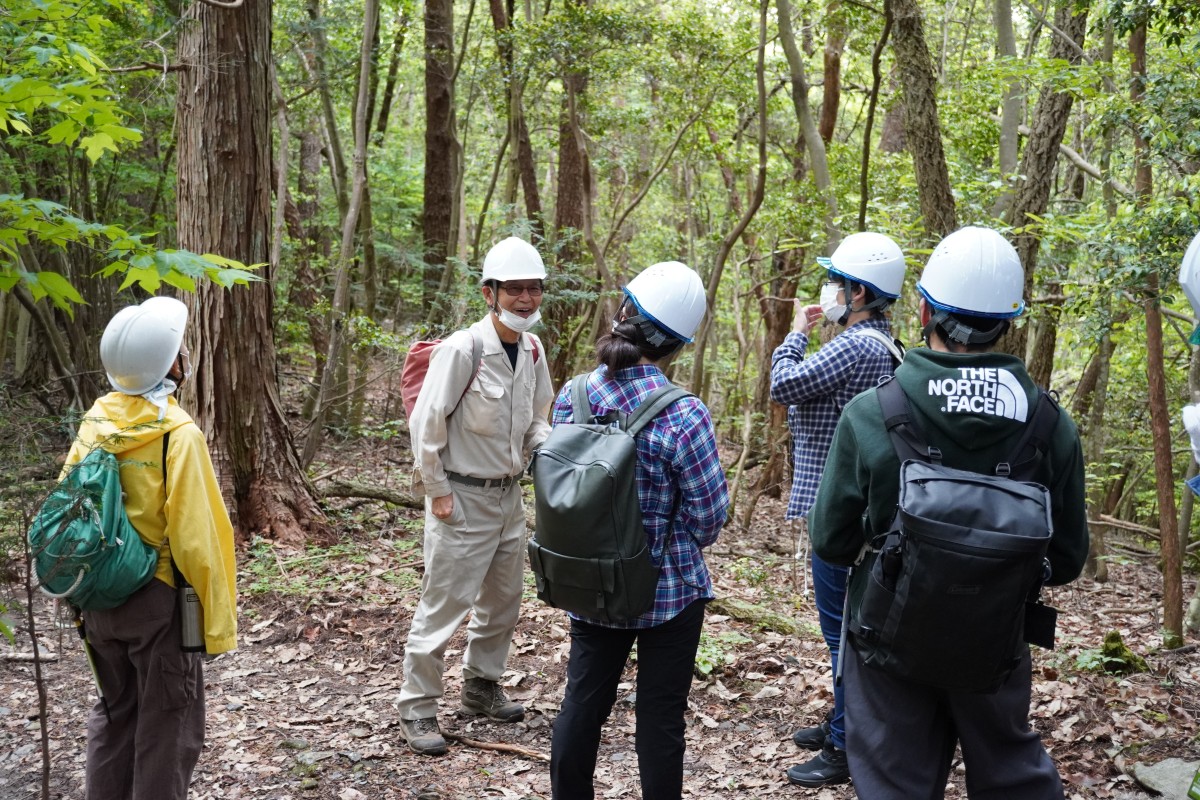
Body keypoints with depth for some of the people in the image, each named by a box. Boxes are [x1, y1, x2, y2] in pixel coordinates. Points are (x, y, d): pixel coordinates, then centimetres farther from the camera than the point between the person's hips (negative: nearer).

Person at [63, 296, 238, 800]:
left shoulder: (94, 423, 0)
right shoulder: (177, 434, -19)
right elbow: (195, 539, -21)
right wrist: (217, 623, -13)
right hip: (159, 603, -6)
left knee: (115, 715, 22)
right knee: (167, 730, 8)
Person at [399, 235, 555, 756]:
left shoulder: (532, 350, 3)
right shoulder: (461, 349, -20)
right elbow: (426, 423, -17)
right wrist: (438, 491, -14)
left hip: (509, 494, 8)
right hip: (463, 498, -8)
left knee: (502, 601, 19)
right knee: (443, 605, -1)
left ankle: (481, 688, 37)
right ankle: (417, 710, 14)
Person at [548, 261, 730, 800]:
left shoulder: (570, 399, -7)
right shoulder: (682, 416, -22)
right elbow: (709, 513, -13)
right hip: (669, 591, -4)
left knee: (582, 703, 17)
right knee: (659, 716, 9)